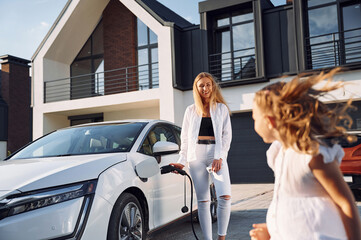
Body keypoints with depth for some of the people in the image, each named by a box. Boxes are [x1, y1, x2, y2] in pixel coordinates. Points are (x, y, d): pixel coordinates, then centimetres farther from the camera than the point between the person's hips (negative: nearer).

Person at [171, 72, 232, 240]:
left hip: (216, 154, -1)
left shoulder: (221, 108, 10)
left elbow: (227, 134, 4)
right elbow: (185, 137, 14)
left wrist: (219, 157, -8)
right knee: (203, 200, 2)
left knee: (225, 196, -16)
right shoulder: (191, 110, 14)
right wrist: (182, 161, 4)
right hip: (196, 155, 1)